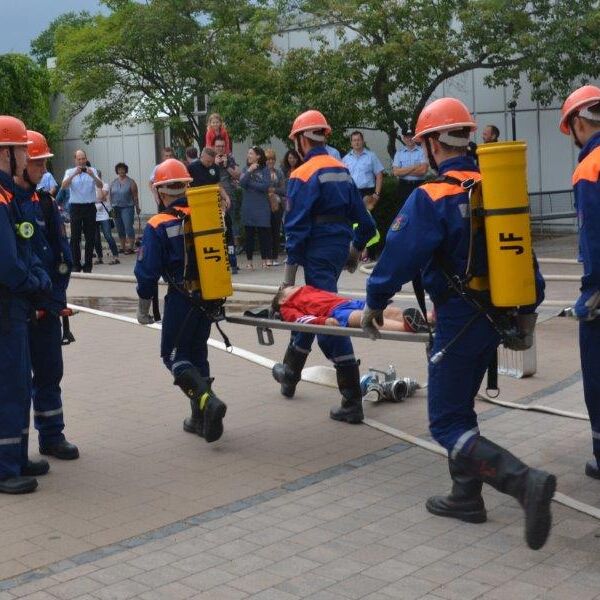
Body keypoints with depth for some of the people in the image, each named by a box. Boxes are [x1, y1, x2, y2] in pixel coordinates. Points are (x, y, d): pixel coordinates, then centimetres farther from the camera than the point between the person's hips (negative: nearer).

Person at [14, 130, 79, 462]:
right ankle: (15, 445, 13)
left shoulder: (45, 202, 10)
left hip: (46, 306, 6)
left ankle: (52, 436, 24)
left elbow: (62, 256, 8)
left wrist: (52, 299, -1)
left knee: (49, 372, 13)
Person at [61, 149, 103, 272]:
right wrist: (74, 174, -23)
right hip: (75, 206, -1)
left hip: (90, 206, 1)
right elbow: (64, 185, -9)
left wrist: (92, 175, -21)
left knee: (90, 237, 3)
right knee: (75, 237, 0)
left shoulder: (92, 171, 9)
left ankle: (88, 264, 9)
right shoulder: (70, 172, 7)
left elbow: (100, 186, -4)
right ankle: (76, 264, 5)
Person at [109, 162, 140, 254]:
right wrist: (111, 207, 6)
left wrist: (137, 207, -5)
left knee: (128, 228, -11)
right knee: (120, 229, 8)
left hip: (127, 208, -5)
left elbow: (135, 196, -3)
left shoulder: (130, 182, -2)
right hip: (116, 208, 5)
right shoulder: (113, 182, 12)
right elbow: (110, 195, 12)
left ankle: (131, 247, -8)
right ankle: (123, 247, 16)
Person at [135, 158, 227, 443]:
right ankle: (200, 419, 21)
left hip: (181, 299, -5)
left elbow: (147, 272, -11)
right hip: (210, 296, 5)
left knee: (174, 355, 5)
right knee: (197, 352, 17)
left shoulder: (157, 226, -12)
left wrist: (143, 307, 2)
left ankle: (208, 400, -18)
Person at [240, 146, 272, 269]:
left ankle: (265, 259, 6)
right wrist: (250, 171, -13)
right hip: (248, 207, 3)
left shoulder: (264, 170, 0)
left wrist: (250, 183, -8)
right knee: (249, 233, 5)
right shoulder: (245, 169, 9)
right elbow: (242, 182, -6)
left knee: (263, 232, -3)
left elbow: (266, 186, -12)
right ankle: (249, 260, 12)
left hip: (262, 207, -2)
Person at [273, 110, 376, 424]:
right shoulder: (342, 170, 11)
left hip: (317, 252, -8)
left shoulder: (303, 176, -12)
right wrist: (356, 248, 25)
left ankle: (352, 402, -9)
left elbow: (297, 227, -16)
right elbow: (362, 216, 14)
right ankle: (290, 373, 42)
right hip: (341, 246, 8)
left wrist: (290, 268, -12)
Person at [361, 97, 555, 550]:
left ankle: (526, 481, -17)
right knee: (459, 407, 22)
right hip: (497, 314, 8)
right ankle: (467, 496, 28)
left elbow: (400, 255, -16)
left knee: (448, 423, 0)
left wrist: (375, 302, -1)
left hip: (459, 320, -8)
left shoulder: (431, 198, -16)